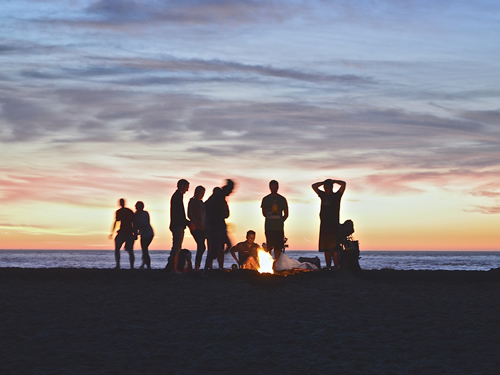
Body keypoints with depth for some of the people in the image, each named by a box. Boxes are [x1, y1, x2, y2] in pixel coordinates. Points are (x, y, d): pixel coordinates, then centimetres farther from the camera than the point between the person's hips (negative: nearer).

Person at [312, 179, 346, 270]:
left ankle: (336, 268, -15)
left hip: (334, 226, -5)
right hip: (324, 225, 5)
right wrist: (324, 182, 16)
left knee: (334, 249, -12)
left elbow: (343, 184, -7)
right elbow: (314, 186, 23)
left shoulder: (336, 196, 3)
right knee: (326, 249, 4)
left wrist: (333, 181, 5)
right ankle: (328, 268, 6)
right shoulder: (323, 195, 17)